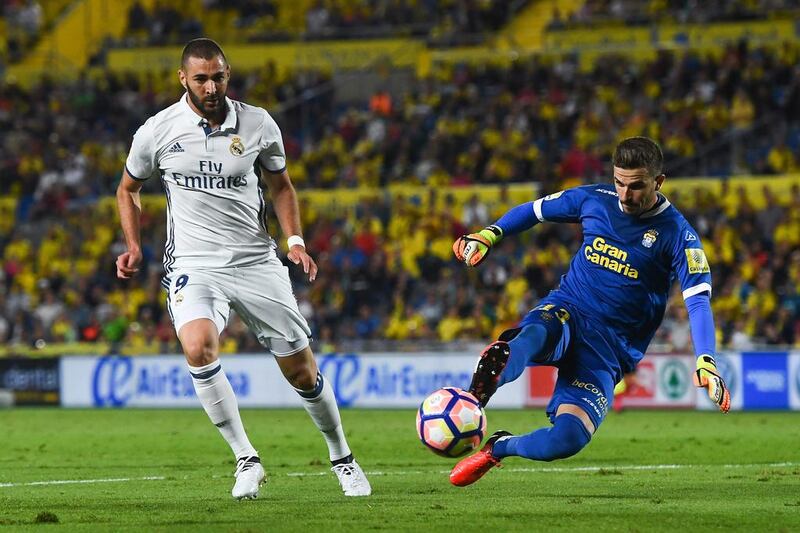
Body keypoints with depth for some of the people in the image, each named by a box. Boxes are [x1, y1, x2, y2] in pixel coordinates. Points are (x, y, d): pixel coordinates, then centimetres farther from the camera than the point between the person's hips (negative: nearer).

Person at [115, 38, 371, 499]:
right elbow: (129, 188, 14)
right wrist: (134, 247, 1)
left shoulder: (258, 124, -1)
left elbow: (281, 185, 16)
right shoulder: (158, 131, -4)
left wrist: (296, 241, 3)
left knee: (303, 372, 4)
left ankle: (342, 458, 29)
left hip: (257, 262, 2)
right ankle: (247, 460, -18)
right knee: (198, 348, -30)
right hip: (194, 266, -1)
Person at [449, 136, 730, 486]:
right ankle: (465, 409, -62)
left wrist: (706, 362, -31)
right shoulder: (595, 200, 4)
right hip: (565, 312, 1)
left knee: (567, 440, -22)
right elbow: (535, 210, 22)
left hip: (611, 346, -1)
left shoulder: (677, 234, -7)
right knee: (533, 335, -40)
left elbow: (698, 299, -17)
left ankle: (497, 448, 6)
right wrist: (489, 235, 9)